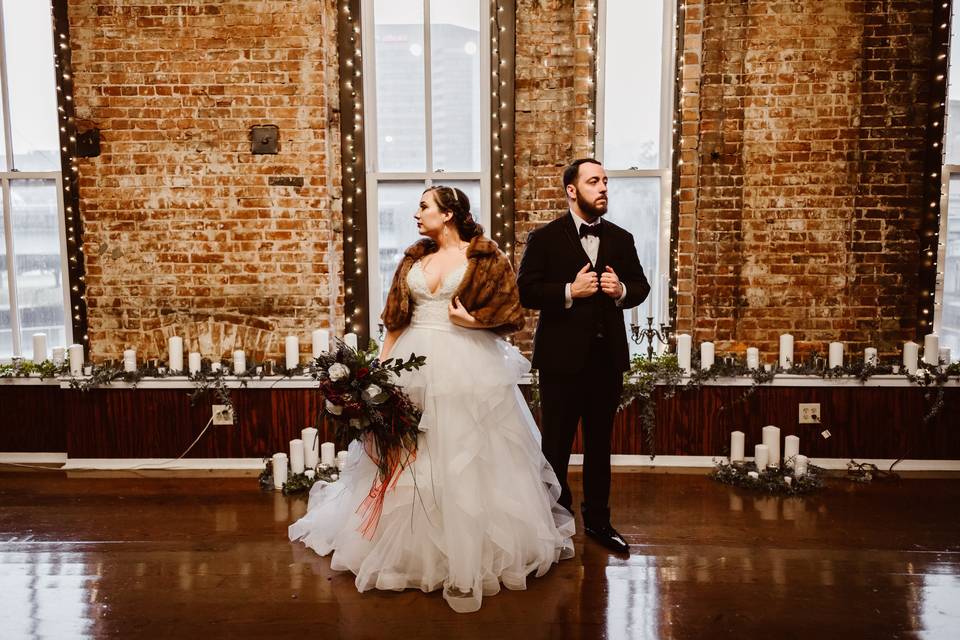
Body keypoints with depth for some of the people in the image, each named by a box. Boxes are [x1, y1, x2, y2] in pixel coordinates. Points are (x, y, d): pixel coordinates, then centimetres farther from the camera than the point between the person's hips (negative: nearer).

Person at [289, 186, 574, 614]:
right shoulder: (414, 259, 11)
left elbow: (512, 314, -3)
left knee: (469, 460, 0)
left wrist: (473, 320, -12)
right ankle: (414, 546, 26)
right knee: (407, 460, 8)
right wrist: (380, 365, 3)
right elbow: (396, 320, 10)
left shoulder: (486, 258, -2)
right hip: (415, 364, 5)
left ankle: (474, 550, 17)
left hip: (469, 367, -4)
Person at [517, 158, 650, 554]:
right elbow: (526, 292, -9)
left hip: (607, 357, 4)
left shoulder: (621, 239, 8)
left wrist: (622, 290, -9)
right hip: (562, 358, -4)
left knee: (600, 444, 15)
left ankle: (597, 520, 29)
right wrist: (570, 291, -21)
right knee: (556, 446, 8)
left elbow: (641, 286, 13)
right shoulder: (544, 238, -4)